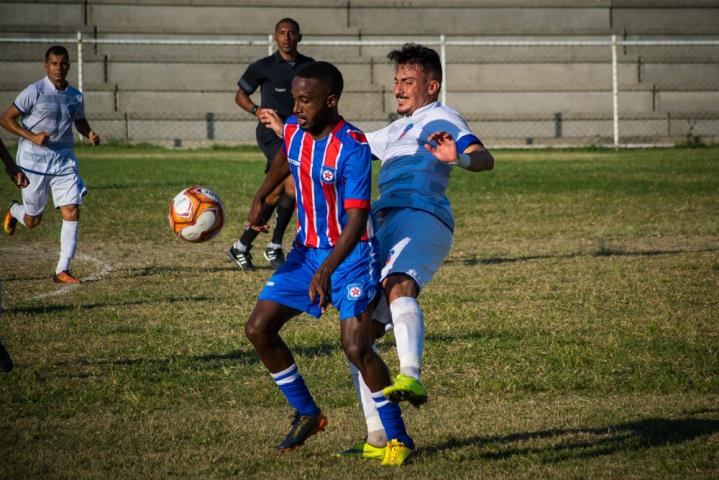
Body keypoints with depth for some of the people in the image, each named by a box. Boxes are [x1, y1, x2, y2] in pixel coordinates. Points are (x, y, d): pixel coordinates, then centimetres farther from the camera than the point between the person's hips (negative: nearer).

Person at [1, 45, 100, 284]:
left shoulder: (75, 96, 5)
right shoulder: (34, 92, -11)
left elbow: (80, 121, 23)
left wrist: (89, 134, 1)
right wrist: (32, 137, -21)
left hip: (64, 160, 4)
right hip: (34, 161, -4)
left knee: (72, 212, -10)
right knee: (33, 220, 7)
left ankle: (62, 270, -4)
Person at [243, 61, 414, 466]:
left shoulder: (353, 149, -25)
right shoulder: (293, 130, -3)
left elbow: (356, 220, -29)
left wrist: (327, 272, -39)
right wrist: (261, 198, 16)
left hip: (351, 254, -7)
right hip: (306, 250, 7)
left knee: (356, 346, -20)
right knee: (258, 329, 1)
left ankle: (398, 438, -4)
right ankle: (307, 414, 18)